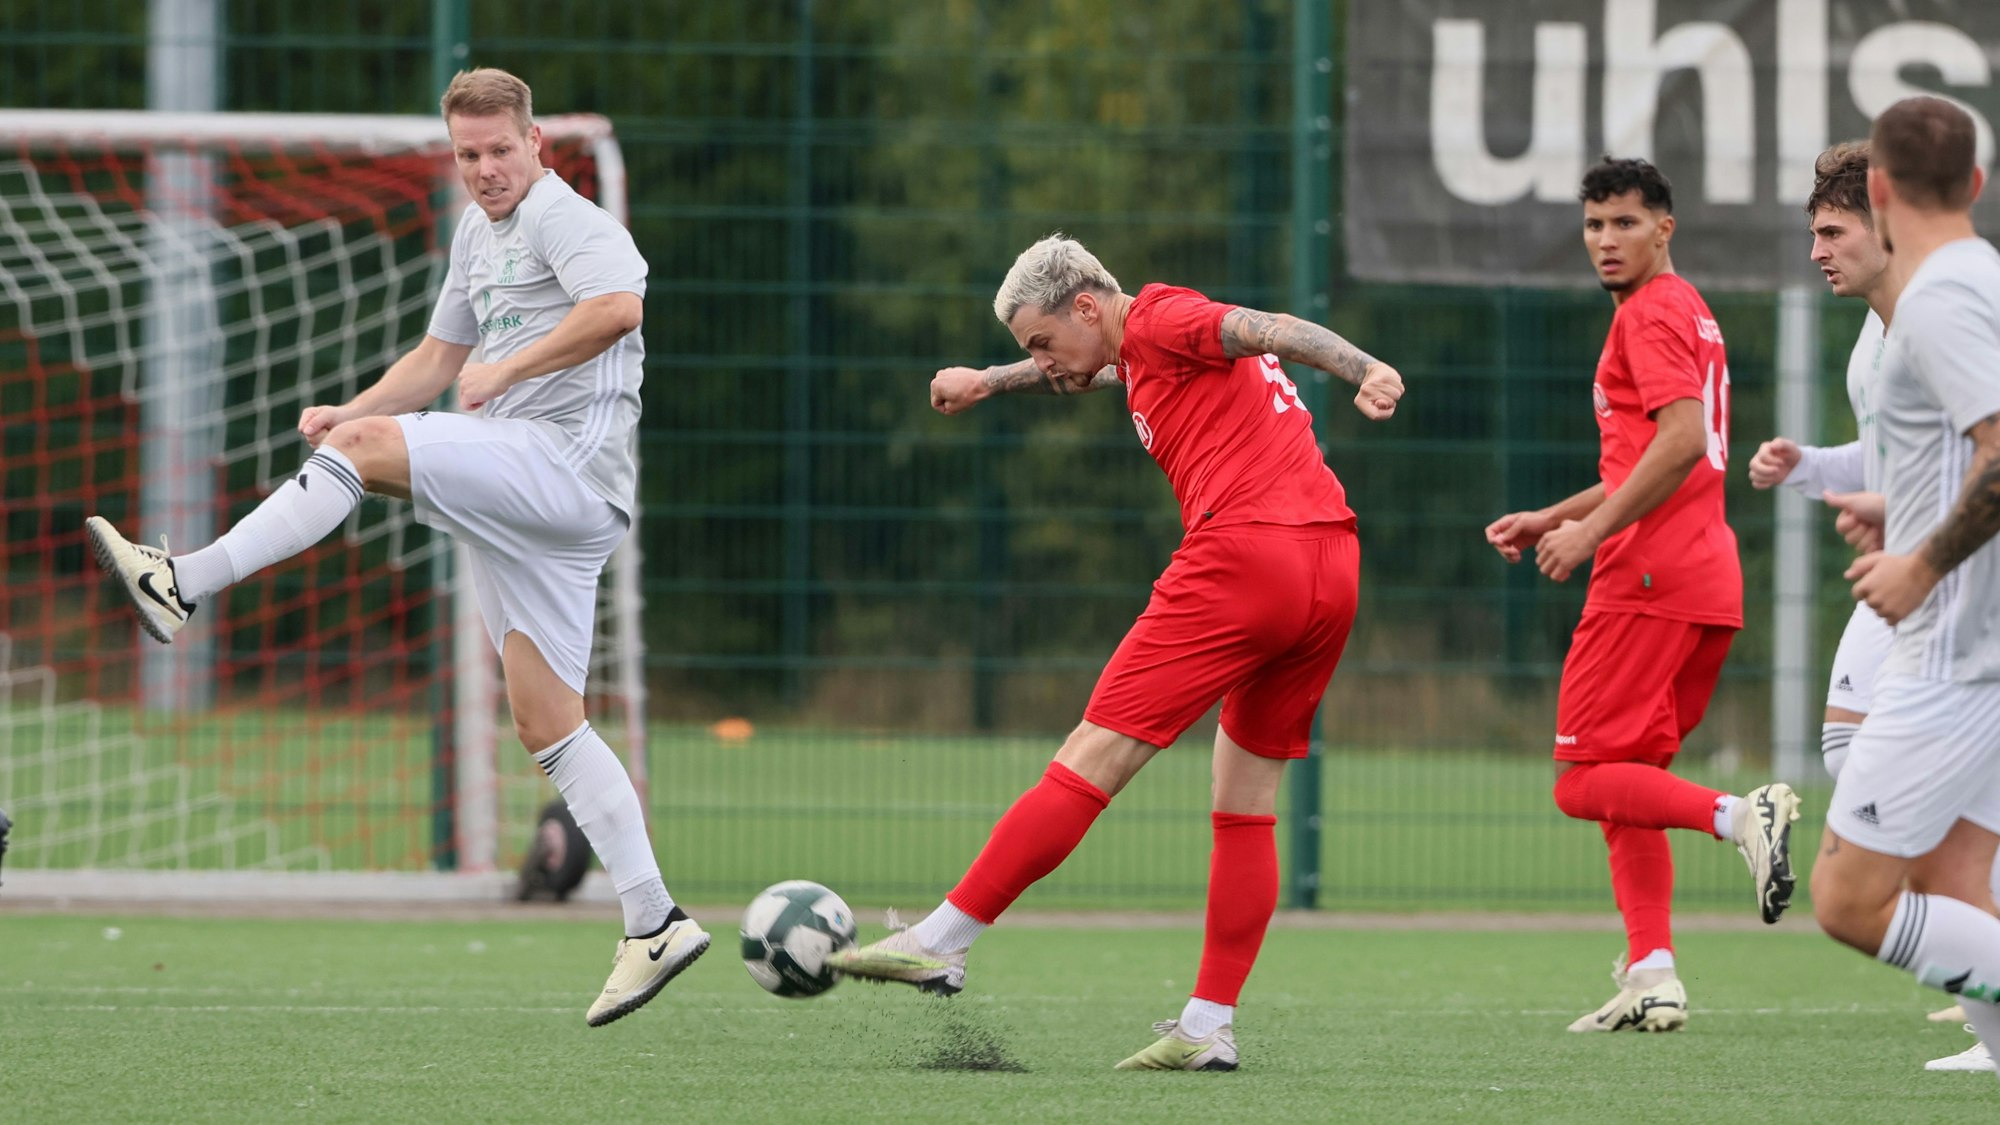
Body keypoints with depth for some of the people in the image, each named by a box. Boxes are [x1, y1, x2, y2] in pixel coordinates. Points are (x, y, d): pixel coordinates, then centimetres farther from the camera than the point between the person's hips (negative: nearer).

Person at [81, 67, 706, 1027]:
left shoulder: (562, 217, -5)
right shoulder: (476, 231, 25)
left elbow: (618, 305, -25)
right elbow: (439, 360, 32)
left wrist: (505, 370, -19)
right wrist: (348, 409, 15)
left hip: (568, 463, -10)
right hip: (520, 513, 10)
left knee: (370, 445, -23)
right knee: (546, 727, 4)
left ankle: (182, 586, -27)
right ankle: (654, 925, 4)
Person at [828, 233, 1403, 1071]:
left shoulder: (1159, 317, 1)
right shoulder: (1140, 351, 27)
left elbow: (1275, 330, -15)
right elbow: (1111, 368, 49)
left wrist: (1365, 371, -30)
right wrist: (991, 383, 57)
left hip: (1241, 552, -10)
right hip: (1330, 567, 10)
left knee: (1093, 759, -7)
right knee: (1246, 800, 11)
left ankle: (942, 943, -5)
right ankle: (1209, 1026, 8)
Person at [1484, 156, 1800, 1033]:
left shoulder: (1652, 313, -7)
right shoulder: (1688, 314, 24)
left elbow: (1682, 440, -21)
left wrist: (1593, 530, -18)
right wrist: (1553, 519, 27)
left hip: (1649, 579, -10)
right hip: (1707, 579, 10)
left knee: (1584, 782, -9)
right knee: (1628, 780, 11)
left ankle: (1738, 816, -27)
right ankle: (1651, 976, 4)